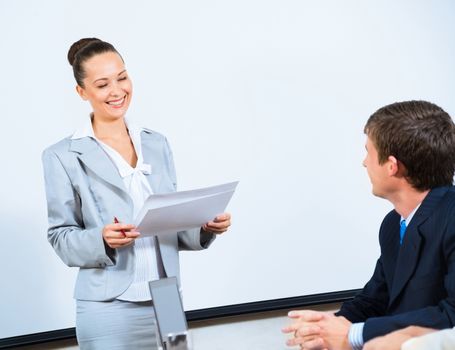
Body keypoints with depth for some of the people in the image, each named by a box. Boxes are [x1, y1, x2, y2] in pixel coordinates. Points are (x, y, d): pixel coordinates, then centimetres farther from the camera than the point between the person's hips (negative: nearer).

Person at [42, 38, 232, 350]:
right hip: (108, 310, -4)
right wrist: (102, 240, -20)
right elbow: (60, 236, -3)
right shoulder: (63, 156, -2)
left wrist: (206, 228, -5)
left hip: (166, 303, 4)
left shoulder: (157, 144, 10)